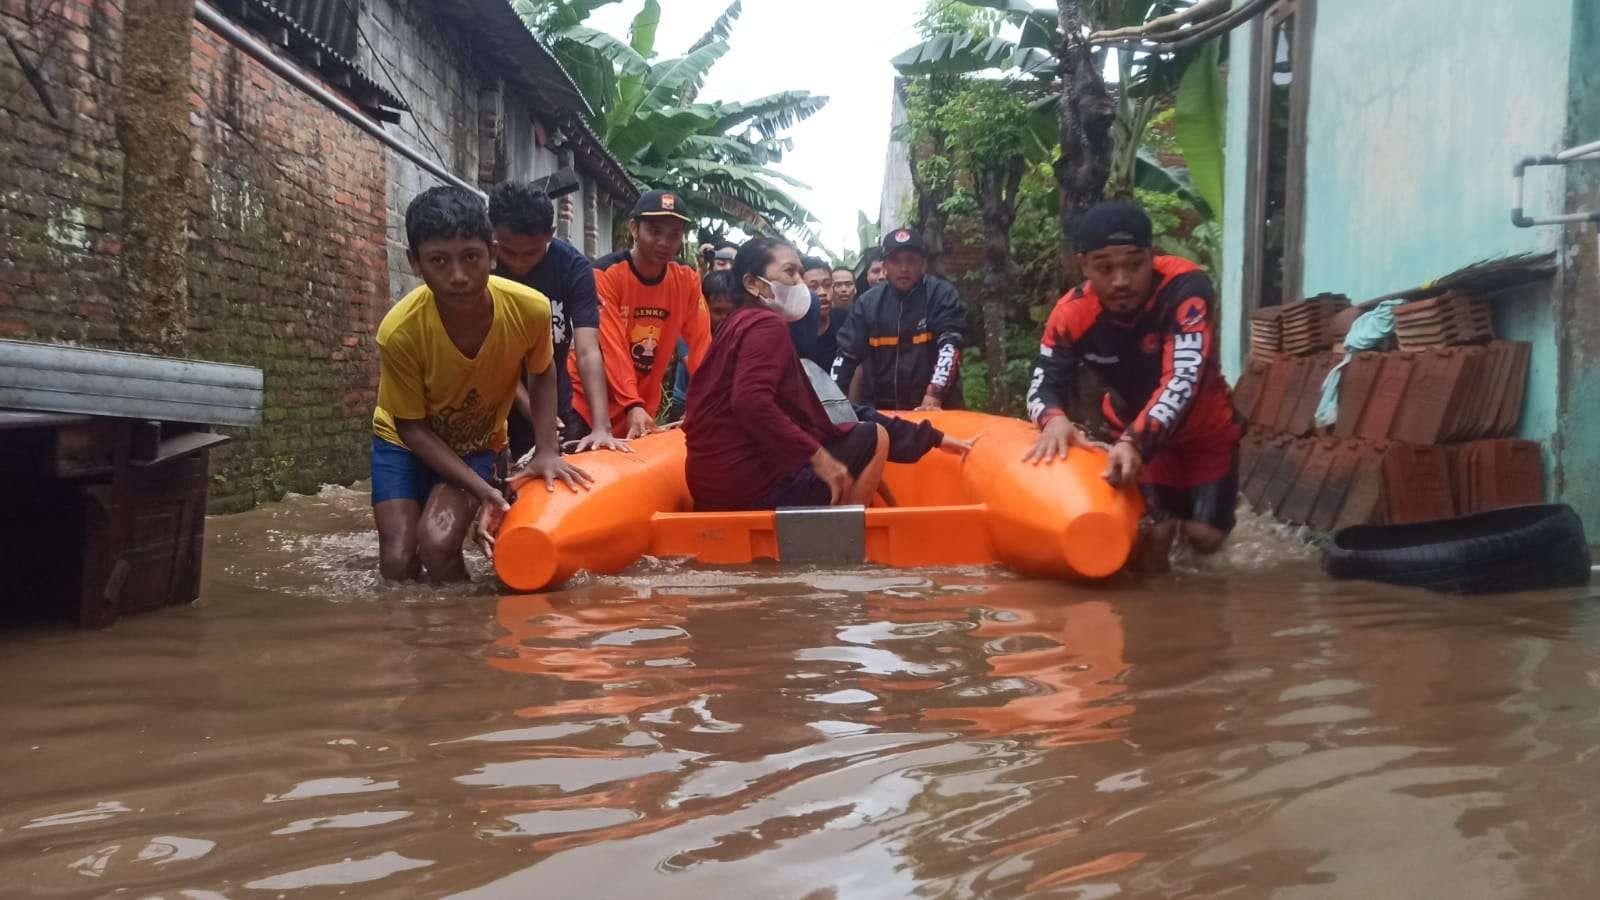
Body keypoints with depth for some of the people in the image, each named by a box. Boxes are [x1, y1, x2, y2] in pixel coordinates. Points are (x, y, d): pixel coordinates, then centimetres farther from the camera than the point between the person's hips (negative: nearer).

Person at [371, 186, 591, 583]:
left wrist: (546, 451, -18)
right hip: (405, 443, 0)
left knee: (438, 541, -23)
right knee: (399, 561, -15)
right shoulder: (400, 331, -33)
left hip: (477, 444, 1)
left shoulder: (529, 309, -28)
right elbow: (412, 427, -18)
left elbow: (543, 375, -5)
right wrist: (482, 489, -27)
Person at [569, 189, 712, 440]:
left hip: (644, 410, 4)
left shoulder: (687, 281, -1)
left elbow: (701, 343, -4)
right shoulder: (605, 274, -15)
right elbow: (612, 347, -23)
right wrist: (632, 406, -34)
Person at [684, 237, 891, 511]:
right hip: (749, 482, -10)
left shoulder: (739, 322, 18)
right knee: (875, 439, -2)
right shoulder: (765, 324, -11)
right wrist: (817, 456, -23)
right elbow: (750, 402, -27)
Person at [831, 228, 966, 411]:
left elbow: (950, 345, -14)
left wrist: (933, 397, -26)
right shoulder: (868, 302, 5)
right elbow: (846, 354, 6)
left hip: (933, 409, -2)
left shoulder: (942, 294, -4)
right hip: (879, 409, 3)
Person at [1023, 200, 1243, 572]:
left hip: (1205, 428, -1)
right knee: (1153, 531, -9)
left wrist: (1136, 442, -59)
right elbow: (1043, 384, -24)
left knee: (1205, 537, -3)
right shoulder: (1071, 313, -26)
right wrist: (1054, 420, -49)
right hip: (1135, 430, 2)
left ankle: (1177, 510, 33)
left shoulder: (1185, 287, -35)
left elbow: (1183, 378, -44)